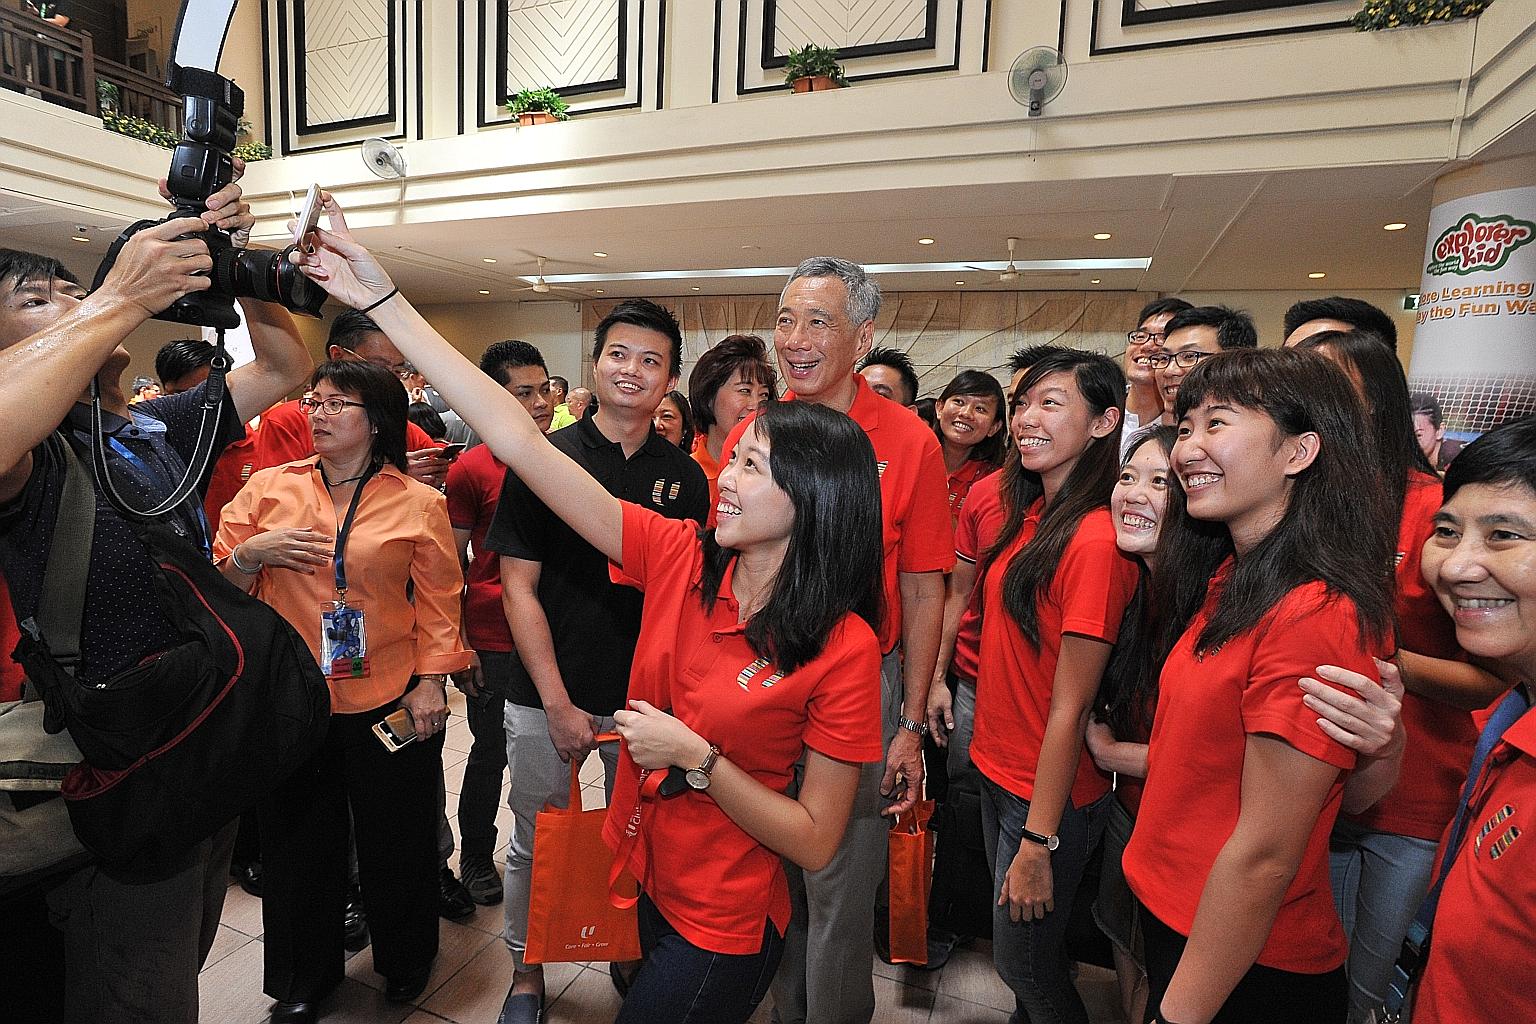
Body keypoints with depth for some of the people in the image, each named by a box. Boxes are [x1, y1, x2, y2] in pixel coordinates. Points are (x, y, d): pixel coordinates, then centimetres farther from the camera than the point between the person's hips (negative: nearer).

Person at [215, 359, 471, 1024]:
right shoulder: (269, 488, 2)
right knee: (298, 843, 17)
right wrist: (250, 554, -13)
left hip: (390, 703, -2)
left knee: (395, 842, 14)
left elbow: (438, 601, -4)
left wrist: (431, 680, -10)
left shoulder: (419, 504, -4)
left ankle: (404, 962, 41)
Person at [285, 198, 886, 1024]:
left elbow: (816, 841, -16)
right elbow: (517, 441, -15)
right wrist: (381, 297, -16)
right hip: (641, 881, 5)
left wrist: (697, 757, -25)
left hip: (721, 927, -4)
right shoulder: (681, 559, -12)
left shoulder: (844, 648, -22)